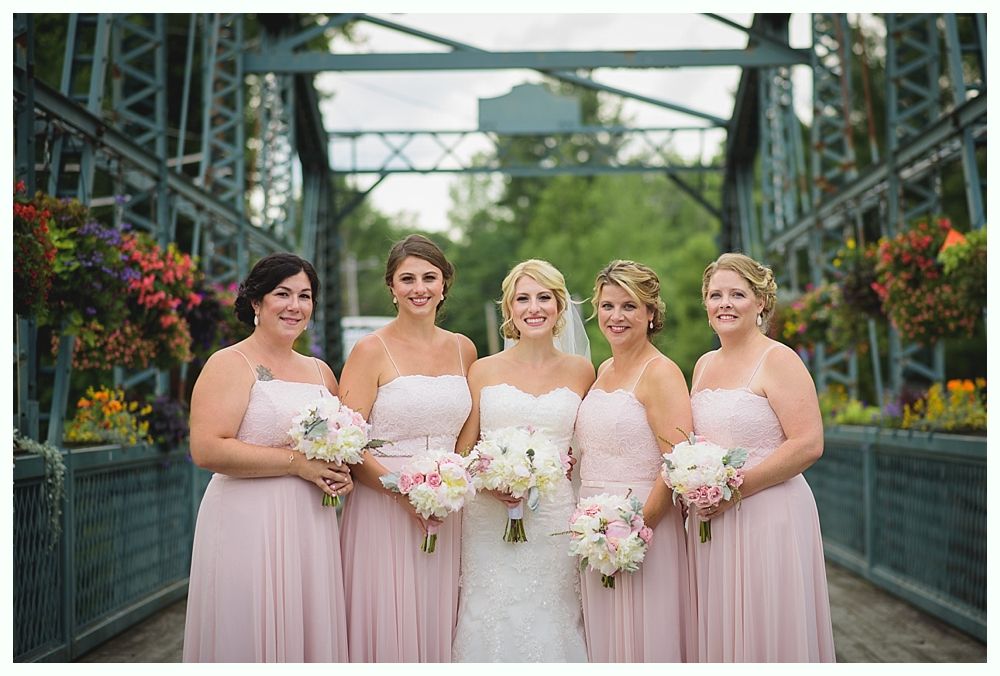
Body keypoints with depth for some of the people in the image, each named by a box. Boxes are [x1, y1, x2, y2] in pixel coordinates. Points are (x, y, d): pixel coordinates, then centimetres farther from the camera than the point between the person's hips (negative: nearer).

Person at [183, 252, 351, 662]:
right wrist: (296, 463, -15)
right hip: (248, 525, -6)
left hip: (311, 528, 6)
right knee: (250, 637, -1)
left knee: (309, 633, 9)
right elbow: (207, 450, -17)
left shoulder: (320, 371, 15)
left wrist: (341, 474, 4)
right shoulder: (231, 364, -5)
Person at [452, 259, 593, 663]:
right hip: (490, 522, 0)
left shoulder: (580, 372, 7)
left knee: (551, 625, 3)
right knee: (493, 625, 0)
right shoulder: (484, 371, 5)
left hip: (555, 520, 1)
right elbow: (461, 452, 6)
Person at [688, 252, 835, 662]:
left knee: (763, 634, -1)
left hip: (769, 517, -6)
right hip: (710, 519, 7)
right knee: (717, 632, 10)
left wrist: (735, 488, -18)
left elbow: (809, 444, -17)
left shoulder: (778, 360, -8)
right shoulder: (704, 365, 13)